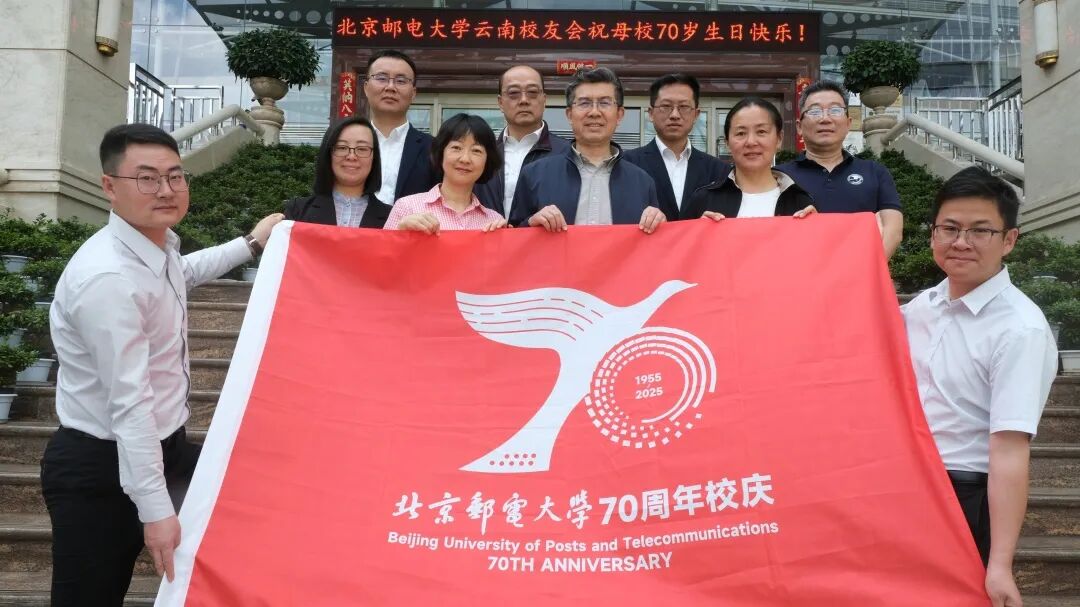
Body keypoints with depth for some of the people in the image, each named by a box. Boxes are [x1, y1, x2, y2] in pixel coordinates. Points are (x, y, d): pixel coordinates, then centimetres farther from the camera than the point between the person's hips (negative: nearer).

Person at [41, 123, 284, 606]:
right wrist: (155, 508, -29)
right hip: (101, 468, -9)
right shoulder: (108, 276, -29)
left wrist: (251, 243, 31)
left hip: (163, 446, 9)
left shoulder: (160, 247, 0)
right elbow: (129, 404, -31)